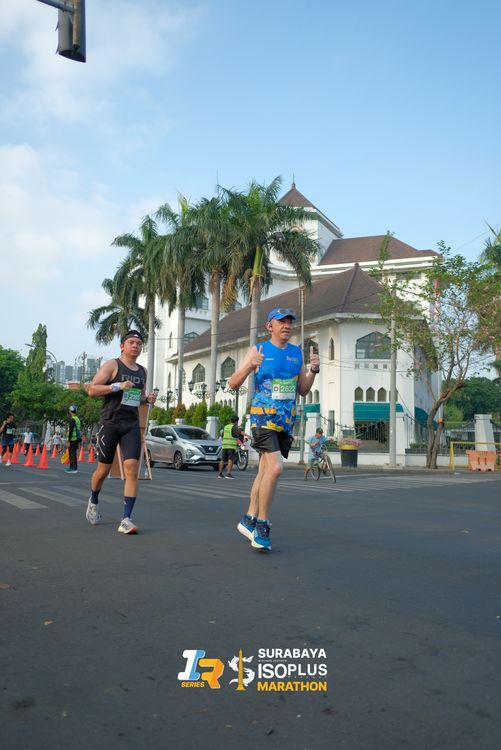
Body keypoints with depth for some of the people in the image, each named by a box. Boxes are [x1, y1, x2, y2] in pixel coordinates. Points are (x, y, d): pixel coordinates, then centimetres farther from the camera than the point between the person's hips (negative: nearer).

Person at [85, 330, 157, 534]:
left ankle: (126, 519, -10)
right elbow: (92, 389, -10)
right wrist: (118, 386, -20)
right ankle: (93, 502, 38)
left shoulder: (142, 371, 15)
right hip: (110, 423, -4)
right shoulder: (112, 365, -2)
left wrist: (148, 399, 6)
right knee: (104, 469, 7)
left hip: (132, 425, 4)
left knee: (132, 469, -11)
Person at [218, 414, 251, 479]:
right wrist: (247, 435, -34)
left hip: (224, 445, 6)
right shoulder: (234, 427, -3)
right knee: (231, 460, -6)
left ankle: (220, 473, 13)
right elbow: (240, 432, -21)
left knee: (223, 459, 11)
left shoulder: (225, 427, 17)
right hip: (232, 445, -6)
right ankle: (229, 474, -12)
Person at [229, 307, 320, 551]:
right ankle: (262, 525, -7)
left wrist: (313, 370, -1)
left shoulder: (297, 353, 12)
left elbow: (302, 391, 16)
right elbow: (233, 384, -4)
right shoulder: (258, 350, -2)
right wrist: (249, 366, -22)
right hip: (263, 417, -5)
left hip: (286, 421, 6)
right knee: (275, 467, -21)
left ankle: (249, 520, 26)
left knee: (265, 471, 12)